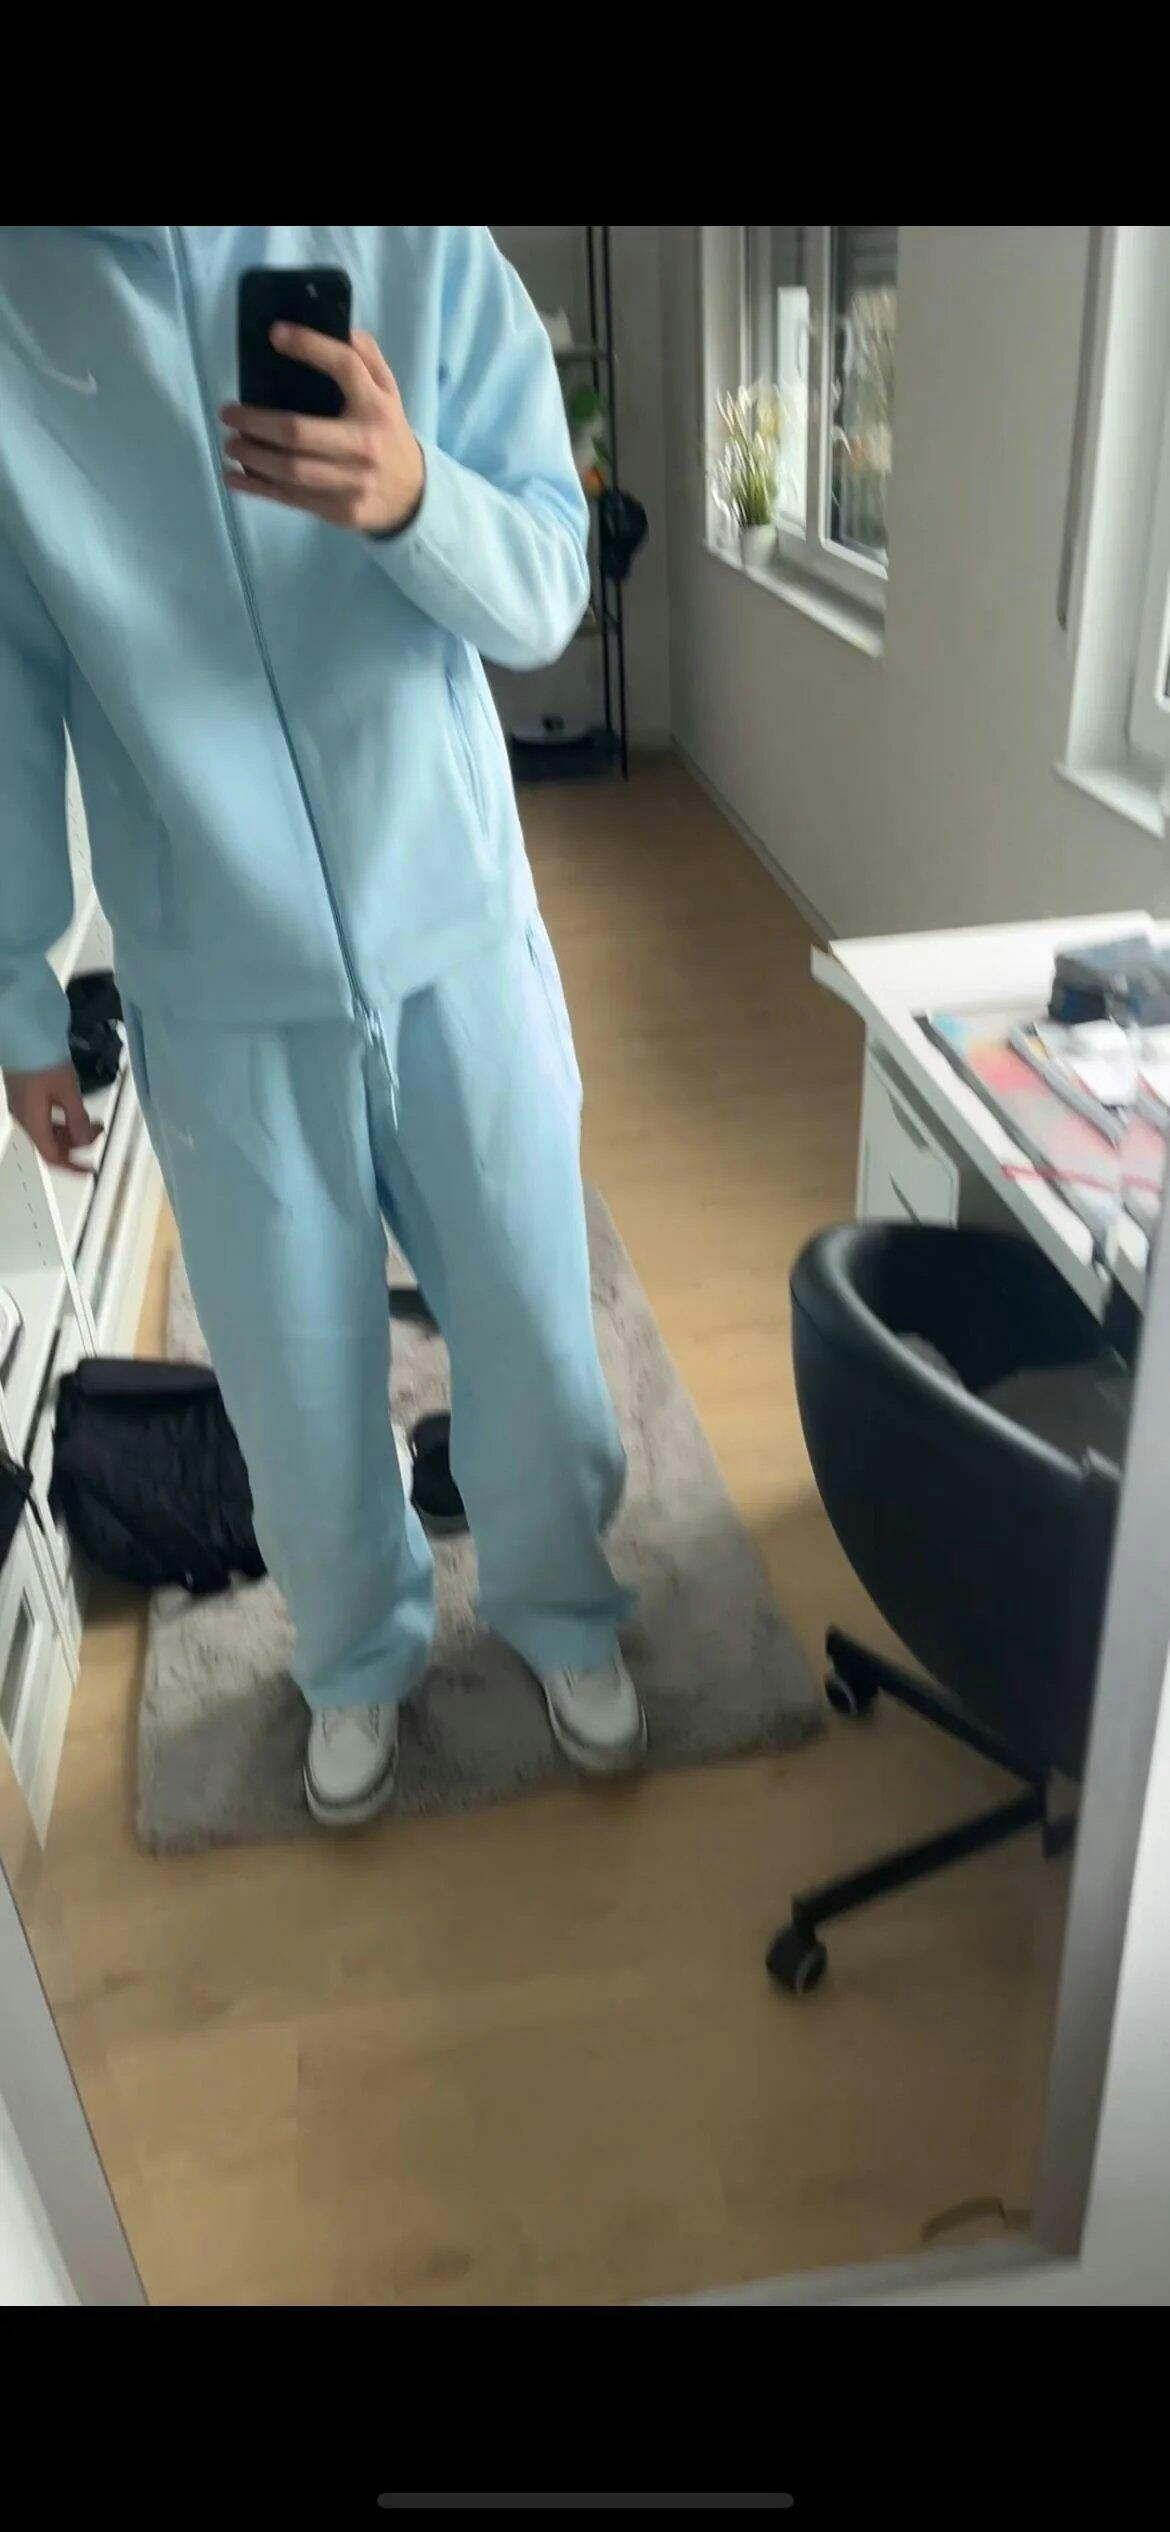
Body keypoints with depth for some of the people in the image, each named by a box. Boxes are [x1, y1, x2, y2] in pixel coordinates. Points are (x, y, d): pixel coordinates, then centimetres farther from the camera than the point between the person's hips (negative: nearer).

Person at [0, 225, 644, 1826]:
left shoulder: (428, 254, -2)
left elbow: (545, 596, -5)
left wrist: (413, 495, -28)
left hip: (461, 940, 1)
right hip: (217, 991, 0)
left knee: (534, 1331, 13)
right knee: (295, 1380, 14)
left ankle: (561, 1609, 42)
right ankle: (360, 1657, 42)